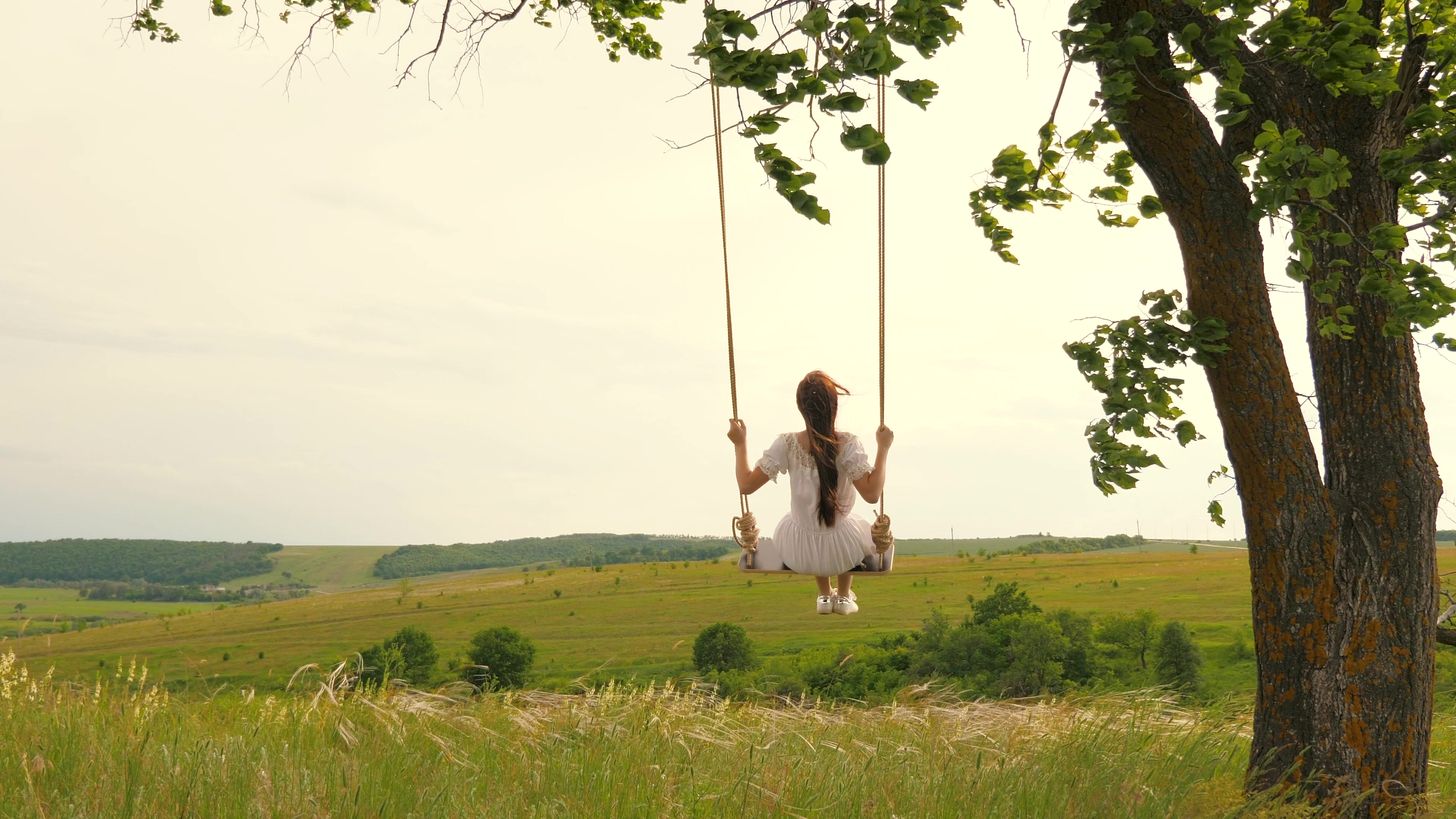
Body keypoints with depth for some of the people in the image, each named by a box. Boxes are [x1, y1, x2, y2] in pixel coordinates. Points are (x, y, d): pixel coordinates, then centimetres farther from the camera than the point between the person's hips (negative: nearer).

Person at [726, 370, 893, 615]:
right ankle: (843, 596, 49)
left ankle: (824, 595, 50)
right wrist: (883, 449, -16)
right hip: (842, 551, -1)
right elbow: (872, 494, -24)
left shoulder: (786, 445, -17)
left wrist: (740, 444, -2)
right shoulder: (848, 445, -21)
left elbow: (746, 485, -14)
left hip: (797, 554, 1)